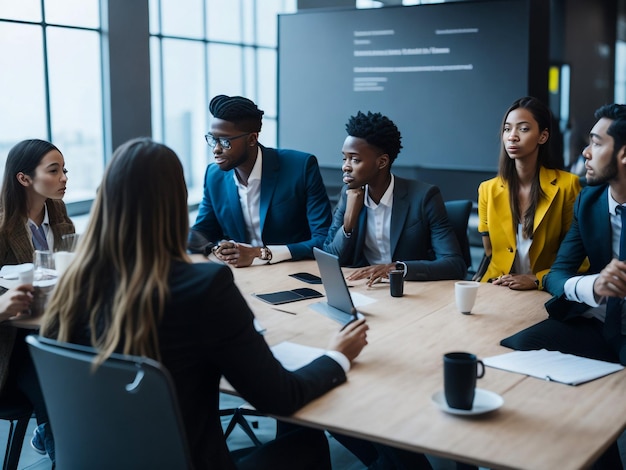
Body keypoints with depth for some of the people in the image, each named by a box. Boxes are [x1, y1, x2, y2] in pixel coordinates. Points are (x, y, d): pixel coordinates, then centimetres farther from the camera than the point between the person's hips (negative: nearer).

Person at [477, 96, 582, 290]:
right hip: (498, 291, 2)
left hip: (547, 291, -2)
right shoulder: (487, 190, 3)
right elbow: (489, 254, 11)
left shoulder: (567, 185, -5)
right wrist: (498, 281, -6)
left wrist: (537, 279, -11)